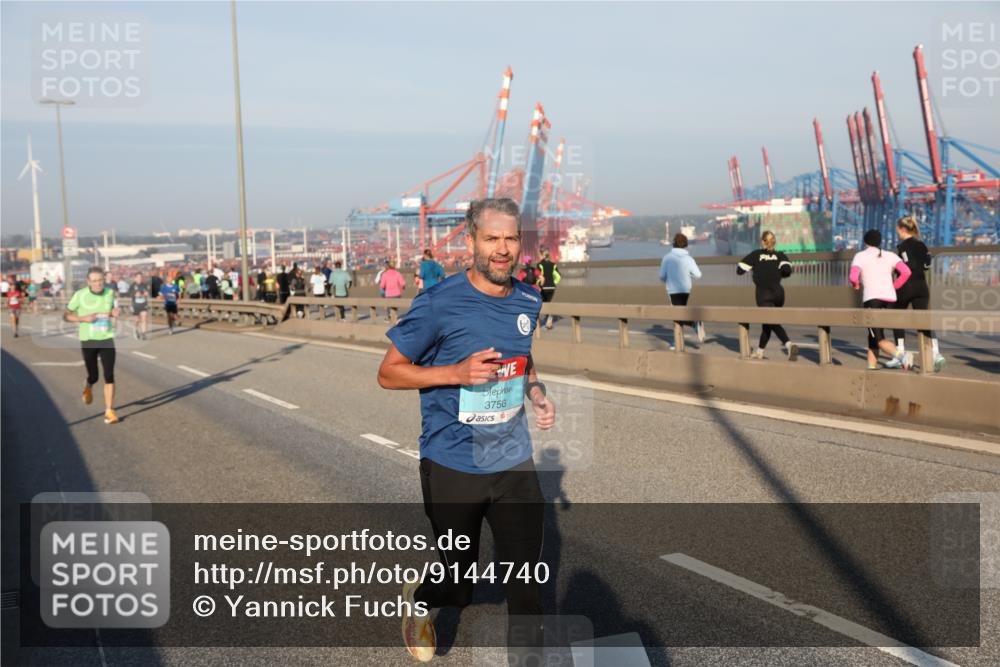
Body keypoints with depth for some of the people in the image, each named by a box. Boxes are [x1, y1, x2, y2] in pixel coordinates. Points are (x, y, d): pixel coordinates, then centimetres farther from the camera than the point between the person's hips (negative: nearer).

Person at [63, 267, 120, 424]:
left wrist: (115, 314, -8)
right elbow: (66, 315, 0)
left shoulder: (111, 293, -1)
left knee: (109, 376, -9)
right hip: (88, 340, -1)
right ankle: (88, 388, 45)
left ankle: (109, 411, -2)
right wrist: (83, 318, -17)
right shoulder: (80, 295, -8)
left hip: (107, 339, 1)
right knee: (93, 377, 7)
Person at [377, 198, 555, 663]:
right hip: (452, 468, -4)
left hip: (514, 466, 4)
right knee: (459, 589, 13)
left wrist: (538, 395, 0)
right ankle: (418, 598, 47)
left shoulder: (528, 302, 2)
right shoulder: (438, 303, -15)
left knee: (526, 585, 5)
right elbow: (388, 373, -9)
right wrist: (458, 371, -23)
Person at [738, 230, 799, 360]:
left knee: (772, 322, -14)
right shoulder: (780, 255, 9)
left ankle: (789, 344, -37)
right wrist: (777, 272, 12)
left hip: (764, 293, -3)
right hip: (778, 292, 3)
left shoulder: (756, 254, 8)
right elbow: (787, 270, -9)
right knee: (767, 322, 18)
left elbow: (739, 270, 5)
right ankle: (759, 351, 29)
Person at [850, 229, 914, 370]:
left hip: (872, 298, -5)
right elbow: (906, 272, -1)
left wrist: (856, 285, 11)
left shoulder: (860, 256, 5)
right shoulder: (890, 255, 14)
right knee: (874, 333, 21)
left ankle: (901, 355, -34)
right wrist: (893, 287, 12)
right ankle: (872, 366, 20)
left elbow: (853, 277, -11)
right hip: (889, 298, 5)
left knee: (879, 339, -8)